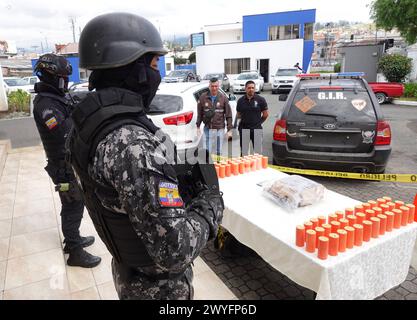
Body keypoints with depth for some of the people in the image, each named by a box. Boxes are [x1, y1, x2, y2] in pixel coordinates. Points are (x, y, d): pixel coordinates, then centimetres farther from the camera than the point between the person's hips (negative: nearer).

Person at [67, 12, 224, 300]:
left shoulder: (89, 124, -5)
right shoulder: (133, 143, -35)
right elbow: (175, 251, -36)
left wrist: (179, 180, -1)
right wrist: (211, 204, -19)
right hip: (159, 286, -7)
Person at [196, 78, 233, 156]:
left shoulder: (223, 98, 0)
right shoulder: (203, 97, 0)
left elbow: (228, 115, 1)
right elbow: (199, 114, 7)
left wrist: (229, 129, -2)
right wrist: (198, 127, 5)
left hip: (220, 129, 0)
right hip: (208, 128, 0)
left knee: (219, 151, 9)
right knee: (208, 151, 6)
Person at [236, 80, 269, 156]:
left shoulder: (260, 100, -1)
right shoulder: (241, 101, 6)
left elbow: (265, 114, 6)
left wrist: (258, 122, 10)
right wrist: (244, 121, 10)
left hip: (256, 129, -2)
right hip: (243, 129, 3)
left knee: (258, 151, -1)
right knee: (243, 152, 10)